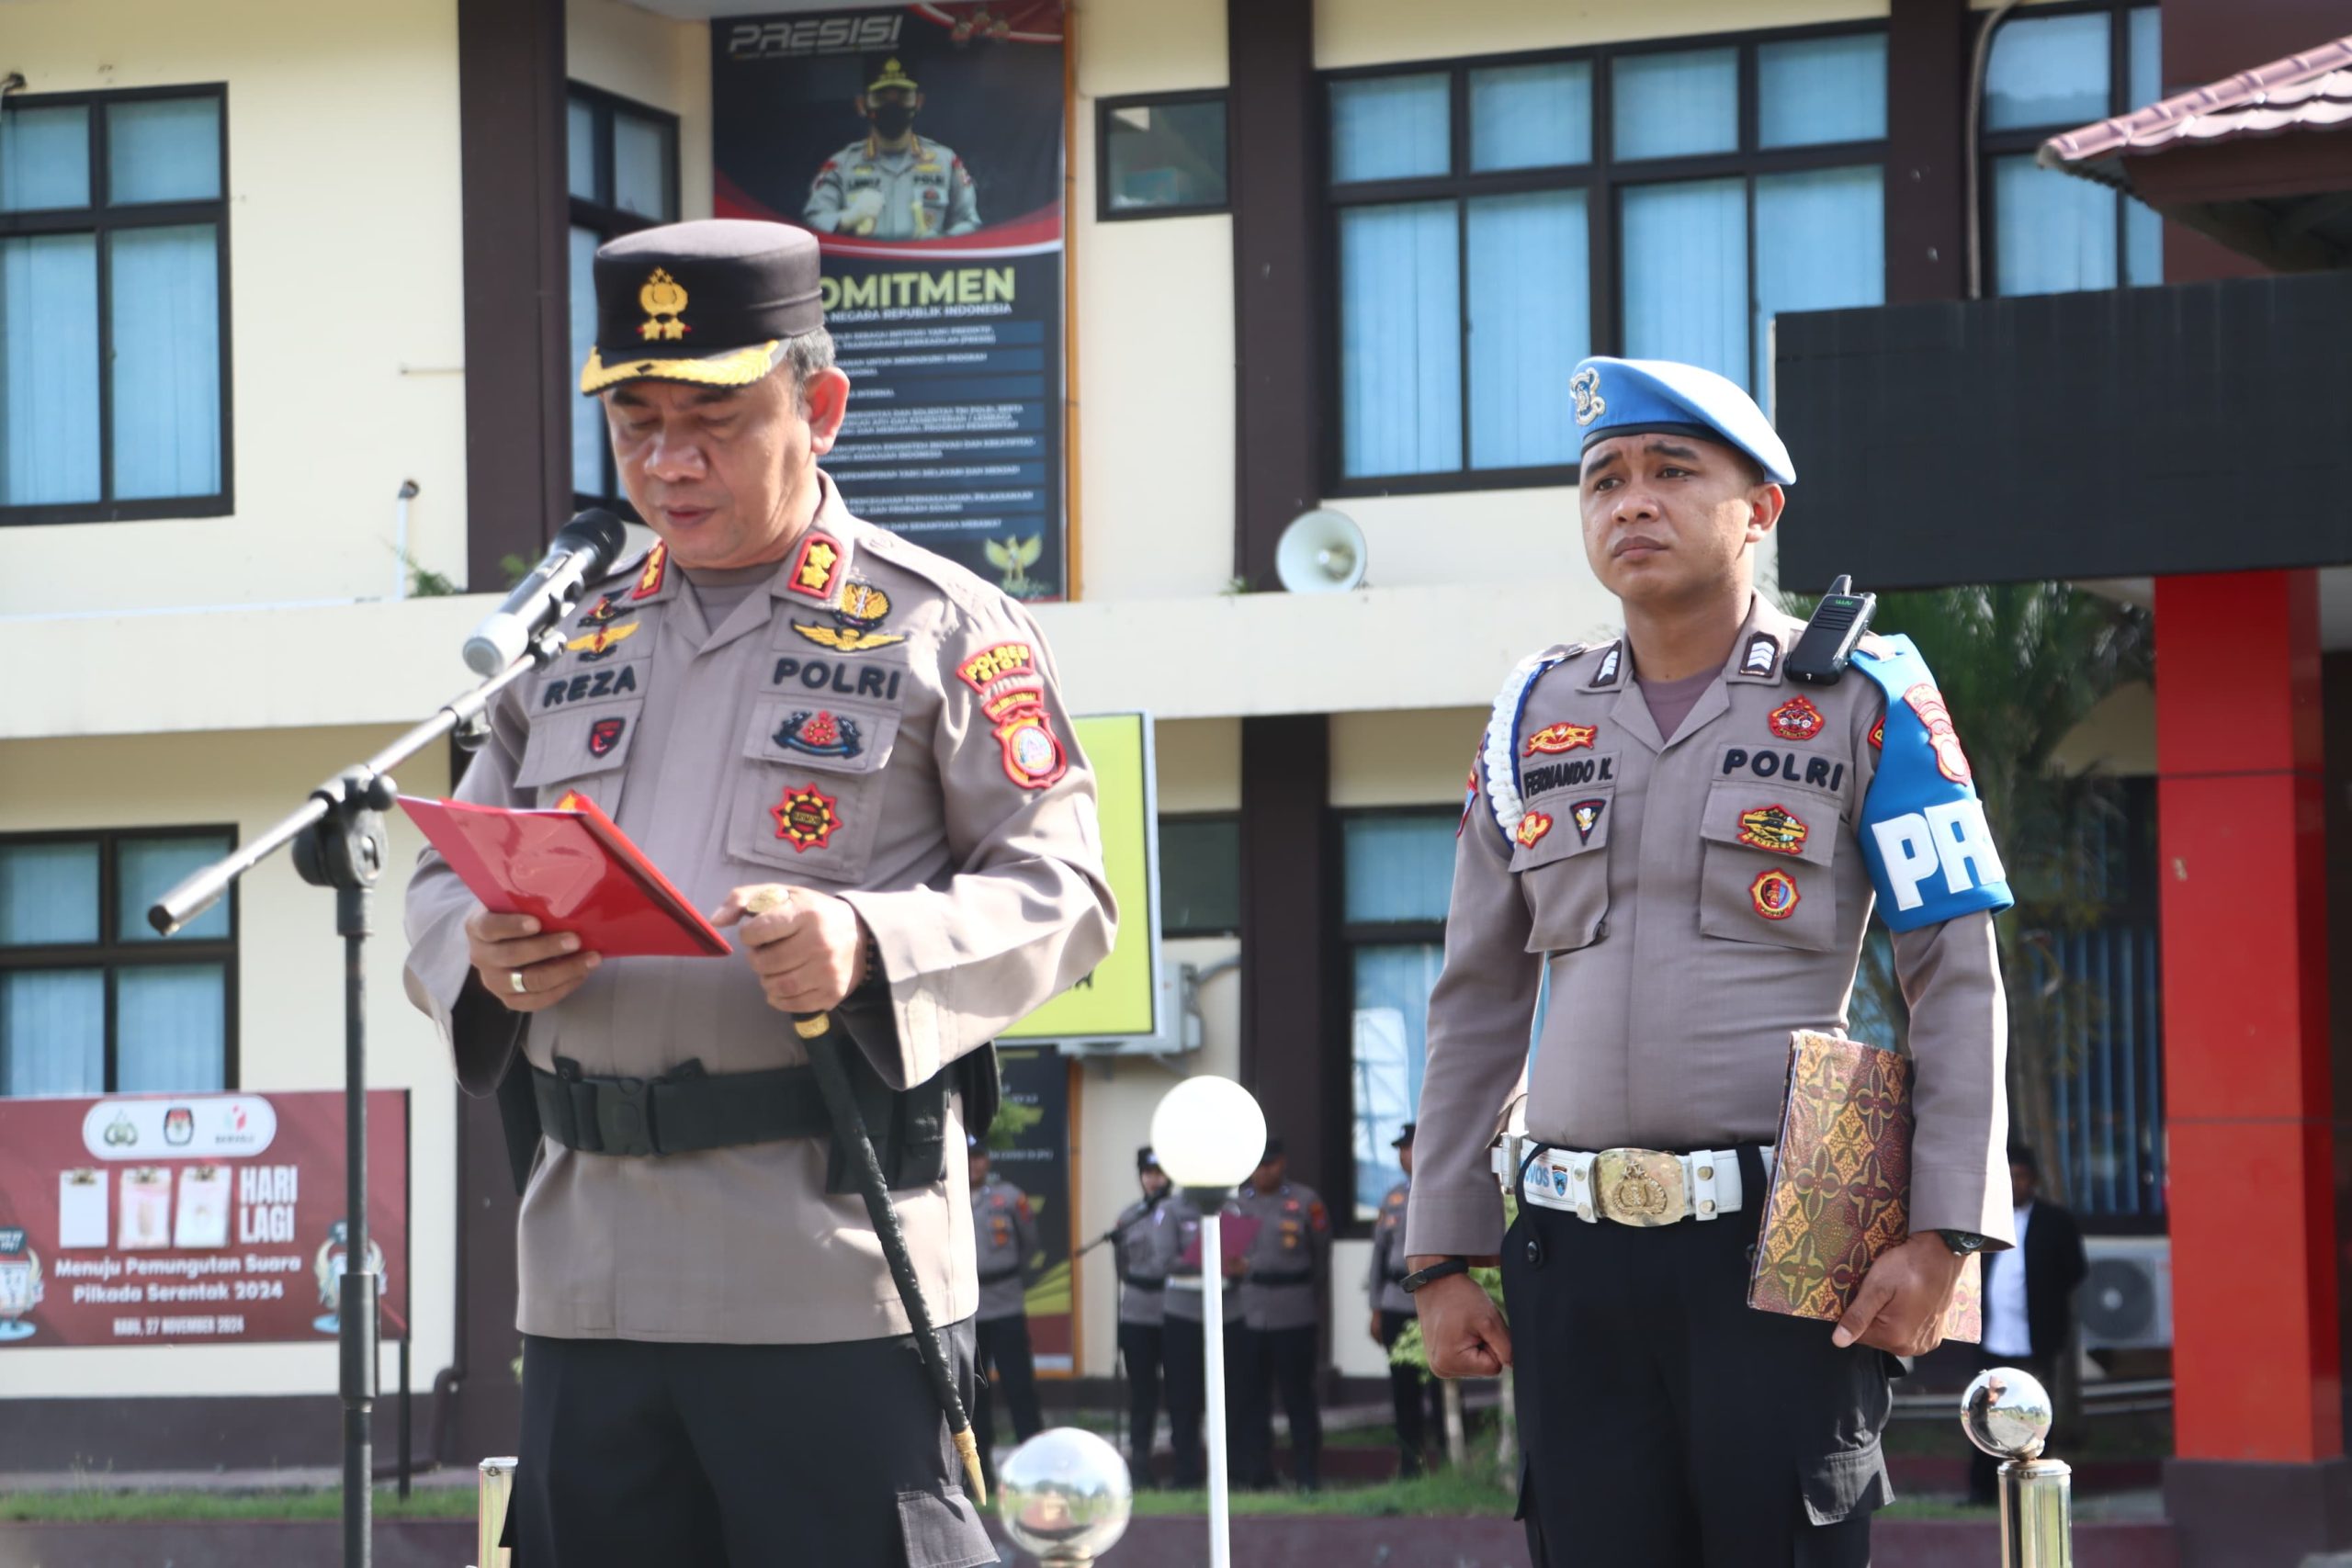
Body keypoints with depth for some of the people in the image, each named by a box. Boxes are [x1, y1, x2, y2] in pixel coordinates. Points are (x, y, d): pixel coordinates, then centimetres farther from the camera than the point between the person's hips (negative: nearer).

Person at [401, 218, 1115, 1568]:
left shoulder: (943, 629, 3)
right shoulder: (573, 644, 18)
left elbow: (1061, 897, -2)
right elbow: (445, 886, 19)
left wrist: (873, 949, -21)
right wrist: (484, 961, -6)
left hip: (833, 1288, -5)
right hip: (587, 1289, 5)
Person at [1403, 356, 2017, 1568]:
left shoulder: (1861, 706, 2)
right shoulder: (1535, 721, 13)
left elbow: (1958, 986, -1)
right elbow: (1476, 1006, 16)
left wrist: (1940, 1236, -10)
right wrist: (1443, 1257, 11)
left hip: (1782, 1250, -4)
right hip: (1574, 1257, 4)